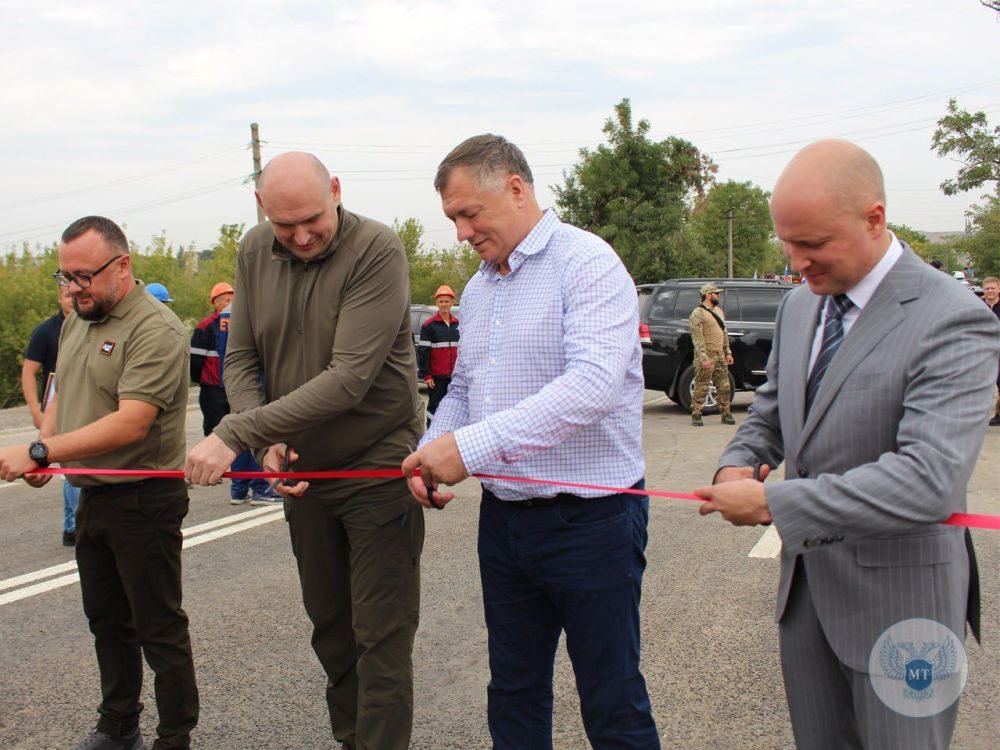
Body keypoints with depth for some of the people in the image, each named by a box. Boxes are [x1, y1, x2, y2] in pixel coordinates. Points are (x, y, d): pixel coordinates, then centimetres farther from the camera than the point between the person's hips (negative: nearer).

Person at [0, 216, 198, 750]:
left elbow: (130, 424, -26)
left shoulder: (155, 330, -18)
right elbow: (61, 395, 18)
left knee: (159, 628, 1)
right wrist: (44, 452, -2)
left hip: (143, 501, -9)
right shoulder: (75, 323, 11)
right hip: (92, 497, 9)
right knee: (107, 621, 19)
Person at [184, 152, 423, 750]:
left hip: (377, 470, -6)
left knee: (381, 639, 0)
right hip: (300, 470, 6)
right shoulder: (255, 252, 0)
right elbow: (242, 360, 2)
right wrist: (268, 441, -16)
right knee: (329, 627, 19)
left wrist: (234, 434, -30)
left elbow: (348, 380, -28)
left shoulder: (377, 250, -20)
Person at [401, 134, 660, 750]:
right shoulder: (477, 290, 13)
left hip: (591, 518, -7)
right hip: (505, 517, 8)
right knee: (514, 694, 18)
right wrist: (430, 455, 0)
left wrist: (472, 446, -29)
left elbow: (593, 384, -28)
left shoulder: (586, 262, -13)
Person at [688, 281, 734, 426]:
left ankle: (726, 414, 16)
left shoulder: (719, 311, 16)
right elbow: (697, 338, -16)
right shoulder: (698, 314, -10)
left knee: (724, 387, 9)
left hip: (720, 355, 8)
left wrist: (728, 352, 15)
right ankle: (696, 416, 2)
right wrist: (704, 358, -22)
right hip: (706, 356, -8)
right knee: (701, 387, -5)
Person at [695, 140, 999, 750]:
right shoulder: (800, 306, 5)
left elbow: (927, 480, -30)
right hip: (806, 583, 7)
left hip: (898, 596, -7)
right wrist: (738, 463, -4)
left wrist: (773, 503, -27)